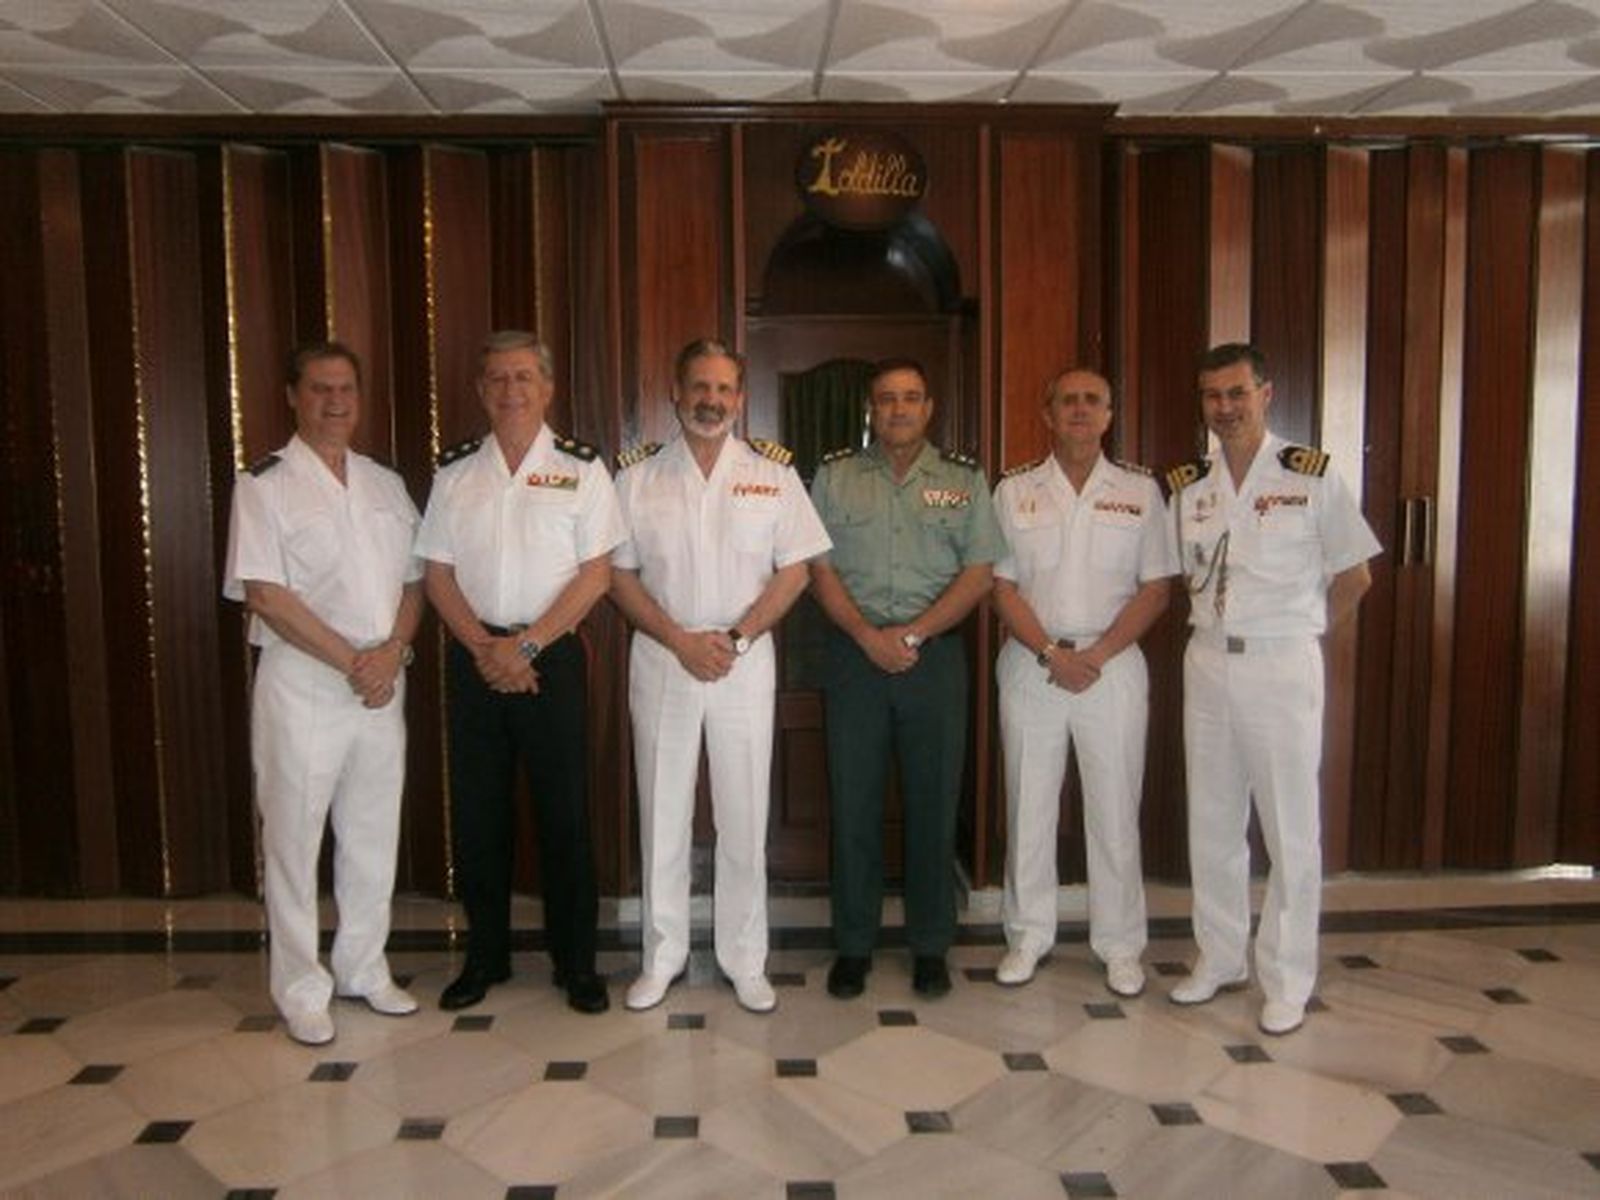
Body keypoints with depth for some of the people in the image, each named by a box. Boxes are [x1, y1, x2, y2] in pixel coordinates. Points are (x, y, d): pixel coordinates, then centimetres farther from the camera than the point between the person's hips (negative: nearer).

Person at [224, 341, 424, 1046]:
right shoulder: (265, 485, -4)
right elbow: (263, 594, -12)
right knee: (294, 836, 4)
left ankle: (363, 969, 28)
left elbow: (414, 581, 10)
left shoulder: (386, 485, 12)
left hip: (382, 685, 5)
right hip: (301, 685, -5)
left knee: (374, 834, 12)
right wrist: (351, 661, -15)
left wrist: (392, 651, -8)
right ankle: (301, 989, 17)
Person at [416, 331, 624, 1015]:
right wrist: (485, 648, -8)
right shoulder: (454, 471, 8)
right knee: (476, 810, 9)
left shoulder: (579, 467, 1)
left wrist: (526, 645, -12)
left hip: (551, 655, -2)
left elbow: (596, 573, -5)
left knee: (564, 810, 2)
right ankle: (485, 955, 25)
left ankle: (576, 960, 16)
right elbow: (437, 572, 6)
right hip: (473, 657, 3)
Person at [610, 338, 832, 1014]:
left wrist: (735, 639, -11)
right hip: (660, 661, 1)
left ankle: (744, 961, 21)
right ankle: (662, 958, 24)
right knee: (662, 815, 9)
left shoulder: (772, 475, 2)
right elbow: (620, 575, 2)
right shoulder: (638, 477, 3)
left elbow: (795, 570, 0)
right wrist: (680, 640, -11)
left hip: (746, 663, 0)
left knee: (744, 818, 6)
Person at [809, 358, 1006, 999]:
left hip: (935, 653, 0)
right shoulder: (834, 474, 8)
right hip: (854, 653, 0)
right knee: (853, 801, 4)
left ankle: (931, 946, 20)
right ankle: (853, 945, 18)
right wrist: (869, 636, -11)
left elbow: (979, 573, 0)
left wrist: (913, 634, -11)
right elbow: (820, 568, 1)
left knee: (934, 801, 6)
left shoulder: (964, 478, 7)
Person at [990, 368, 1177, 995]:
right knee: (1028, 807, 8)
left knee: (1115, 810, 6)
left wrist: (1096, 655, -11)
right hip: (1031, 663, 1)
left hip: (1113, 664, 0)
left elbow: (1155, 589, 1)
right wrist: (1053, 654, -12)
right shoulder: (1014, 490, 4)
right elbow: (1002, 586, 0)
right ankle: (1027, 937, 22)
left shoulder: (1140, 490, 4)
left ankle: (1120, 945, 21)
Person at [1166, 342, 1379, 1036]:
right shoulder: (1186, 486, 6)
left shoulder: (1312, 476, -5)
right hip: (1206, 665, 5)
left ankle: (1286, 982, 16)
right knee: (1211, 825, 12)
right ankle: (1219, 959, 27)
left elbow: (1354, 576, 1)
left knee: (1291, 830, 3)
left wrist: (1298, 633, 4)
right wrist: (1217, 626, 7)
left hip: (1282, 667, -4)